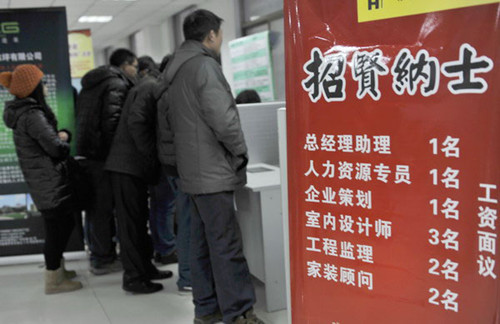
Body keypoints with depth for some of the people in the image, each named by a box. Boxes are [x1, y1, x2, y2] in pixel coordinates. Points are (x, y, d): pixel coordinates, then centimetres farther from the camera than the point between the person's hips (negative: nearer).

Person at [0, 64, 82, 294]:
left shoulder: (24, 113, 13)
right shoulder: (32, 115, -18)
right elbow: (55, 147, -21)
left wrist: (62, 134, -1)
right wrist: (64, 142, -1)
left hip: (44, 183, 10)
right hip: (50, 183, -10)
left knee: (64, 223, 20)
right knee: (57, 227, -1)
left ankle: (57, 268, 33)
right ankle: (53, 280, 9)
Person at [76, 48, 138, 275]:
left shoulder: (91, 84, 21)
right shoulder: (117, 84, -9)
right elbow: (112, 120, -20)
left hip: (88, 152, 9)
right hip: (104, 154, -9)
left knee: (96, 206, 14)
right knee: (105, 207, -3)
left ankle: (99, 255, 22)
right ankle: (103, 259, 4)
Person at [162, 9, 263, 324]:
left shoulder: (177, 71, 16)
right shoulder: (204, 65, -13)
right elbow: (223, 118, -20)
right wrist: (241, 151, -6)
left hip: (194, 169, 10)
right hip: (213, 170, -9)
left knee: (203, 242, 12)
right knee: (226, 244, -5)